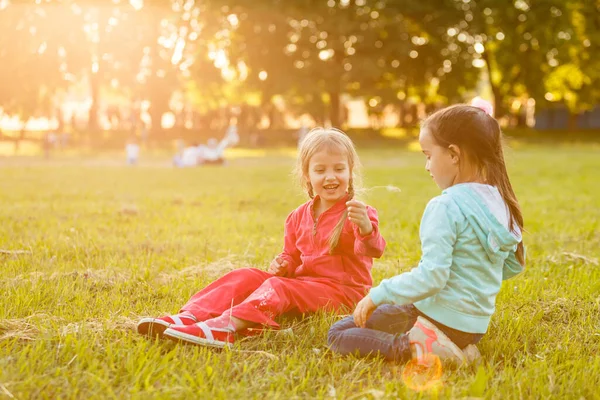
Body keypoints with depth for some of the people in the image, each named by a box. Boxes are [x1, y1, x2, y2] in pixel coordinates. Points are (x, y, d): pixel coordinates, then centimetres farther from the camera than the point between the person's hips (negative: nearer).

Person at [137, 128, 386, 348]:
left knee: (278, 287, -31)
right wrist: (283, 265, -3)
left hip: (342, 290, -7)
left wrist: (366, 228, -48)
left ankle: (224, 326, -54)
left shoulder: (357, 213, -7)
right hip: (304, 281, 7)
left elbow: (373, 251, -25)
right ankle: (189, 316, -28)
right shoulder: (299, 217, 12)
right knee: (245, 277, -10)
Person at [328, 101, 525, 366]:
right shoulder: (498, 202, 3)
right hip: (475, 325, 8)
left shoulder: (446, 207, -21)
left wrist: (377, 295, -18)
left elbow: (431, 276, -28)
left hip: (440, 320, -8)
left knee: (338, 334, -1)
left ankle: (412, 349, -17)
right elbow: (514, 264, 16)